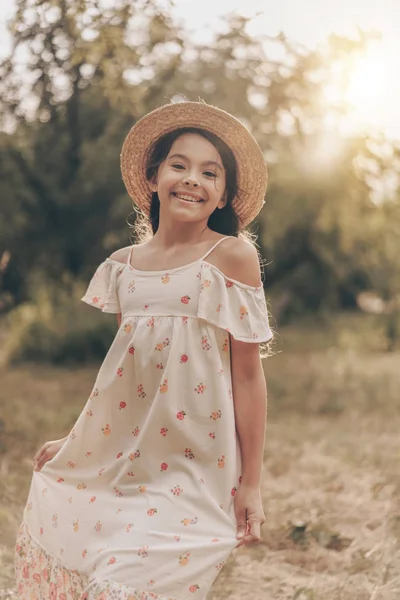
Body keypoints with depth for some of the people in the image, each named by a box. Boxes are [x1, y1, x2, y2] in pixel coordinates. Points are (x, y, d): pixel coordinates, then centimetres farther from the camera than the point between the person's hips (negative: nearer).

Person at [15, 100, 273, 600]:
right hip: (117, 456, 5)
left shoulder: (232, 257, -6)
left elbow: (247, 373, -6)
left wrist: (251, 483, -6)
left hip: (189, 465, -5)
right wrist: (74, 442, 18)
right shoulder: (123, 265, 7)